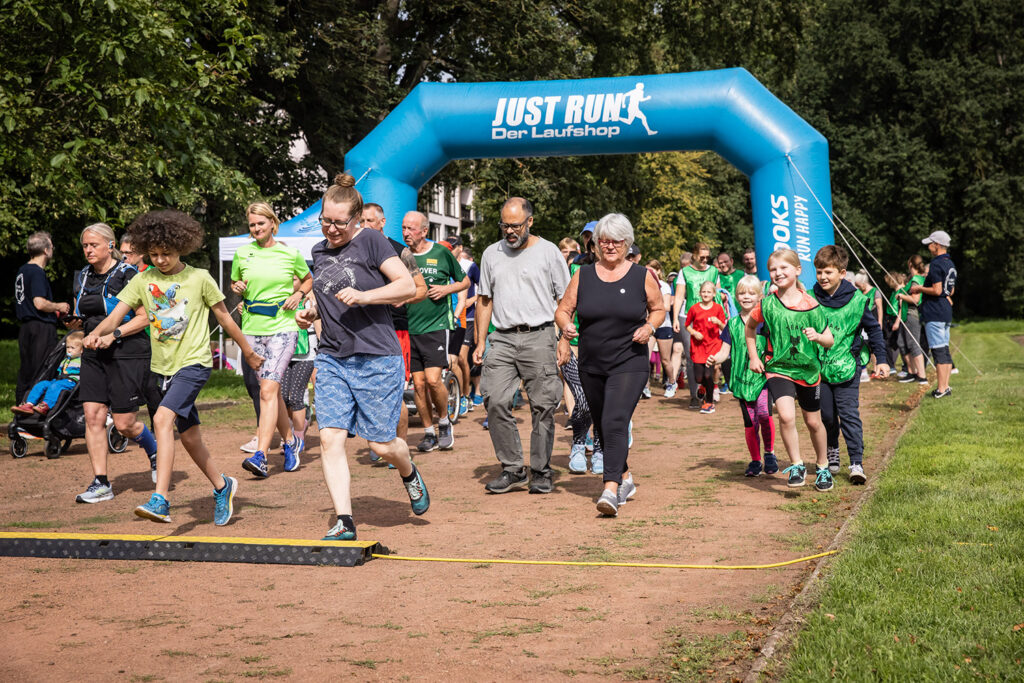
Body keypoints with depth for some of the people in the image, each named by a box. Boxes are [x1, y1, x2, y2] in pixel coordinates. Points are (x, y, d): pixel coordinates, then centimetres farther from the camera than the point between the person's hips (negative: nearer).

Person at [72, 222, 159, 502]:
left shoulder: (128, 275, -8)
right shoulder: (82, 278, 13)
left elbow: (144, 317, -10)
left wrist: (112, 335, -19)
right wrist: (77, 324, 1)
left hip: (127, 353, -6)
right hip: (94, 355, 6)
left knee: (124, 423, -4)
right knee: (93, 416, -5)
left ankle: (156, 452, 28)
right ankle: (100, 483, 1)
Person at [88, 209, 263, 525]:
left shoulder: (199, 278, -5)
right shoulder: (143, 280, 3)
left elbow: (224, 318, 5)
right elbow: (116, 315, -6)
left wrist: (248, 352, 13)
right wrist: (97, 332, -27)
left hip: (194, 362, -5)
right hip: (164, 366, 5)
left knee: (163, 418, -25)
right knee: (189, 435, 14)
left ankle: (160, 501, -30)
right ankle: (222, 487, 36)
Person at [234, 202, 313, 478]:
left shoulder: (290, 253, 1)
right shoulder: (242, 253, 6)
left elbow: (308, 279, 17)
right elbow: (234, 283, 20)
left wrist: (298, 294, -2)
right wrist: (237, 288, -3)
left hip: (282, 327, -4)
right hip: (252, 328, 4)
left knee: (268, 390, -15)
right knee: (272, 391, 10)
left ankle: (260, 456, -21)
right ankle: (288, 441, 29)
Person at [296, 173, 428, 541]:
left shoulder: (371, 241, -7)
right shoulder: (319, 251, 13)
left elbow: (408, 286, -12)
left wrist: (364, 296, -23)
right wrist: (311, 312, 9)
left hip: (376, 358, -5)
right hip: (332, 358, 6)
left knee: (381, 444, 1)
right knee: (330, 438, -8)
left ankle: (409, 473, 35)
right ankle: (344, 521, -4)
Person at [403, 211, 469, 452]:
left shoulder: (441, 253, 0)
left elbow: (465, 281, 12)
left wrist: (446, 289, -7)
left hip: (437, 325, -3)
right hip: (409, 328, 3)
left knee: (433, 379, -14)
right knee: (418, 383, 3)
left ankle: (444, 423, 10)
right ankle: (429, 434, 16)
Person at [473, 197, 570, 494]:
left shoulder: (548, 252, 3)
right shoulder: (492, 254, 14)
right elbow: (485, 300, 19)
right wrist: (480, 343, 12)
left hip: (539, 337, -3)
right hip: (502, 338, 3)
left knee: (543, 406, -2)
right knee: (495, 402, -8)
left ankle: (541, 472, 9)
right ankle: (513, 469, 2)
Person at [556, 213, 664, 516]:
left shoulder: (642, 276, 0)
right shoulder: (583, 276, 5)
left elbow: (659, 308, 12)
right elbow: (562, 309, 8)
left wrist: (650, 327, -9)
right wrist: (565, 326, -14)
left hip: (629, 364, -4)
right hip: (591, 366, 4)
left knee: (615, 422, -20)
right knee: (602, 426, 14)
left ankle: (611, 489, -24)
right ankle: (625, 478, 34)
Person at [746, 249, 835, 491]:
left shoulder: (810, 305, -8)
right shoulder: (767, 304, -7)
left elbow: (830, 341, -2)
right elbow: (750, 327, 13)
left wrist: (817, 336, -24)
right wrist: (753, 357, 8)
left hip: (808, 370, 1)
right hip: (778, 368, -1)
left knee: (813, 422, 14)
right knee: (786, 416, -22)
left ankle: (823, 467, 36)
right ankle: (796, 465, -4)